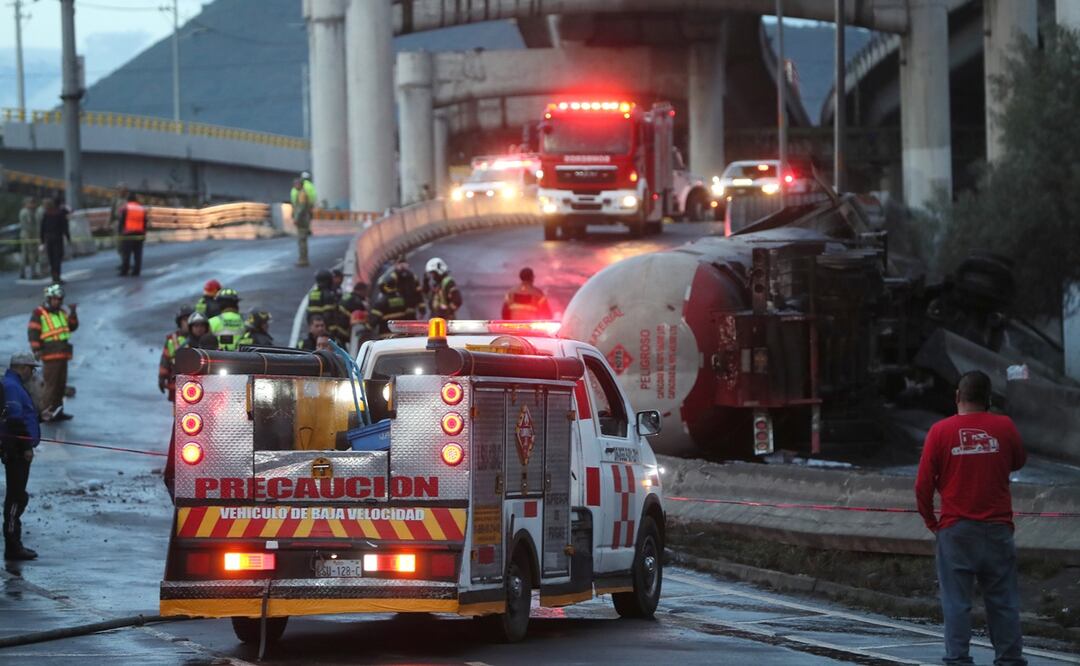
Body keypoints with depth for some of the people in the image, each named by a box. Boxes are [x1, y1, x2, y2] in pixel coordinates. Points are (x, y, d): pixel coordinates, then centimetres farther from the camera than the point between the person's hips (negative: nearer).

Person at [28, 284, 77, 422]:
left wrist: (73, 313, 2)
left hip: (63, 354, 8)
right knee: (51, 383, -14)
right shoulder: (39, 313, -6)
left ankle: (57, 411, 18)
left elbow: (73, 327, 16)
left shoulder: (61, 312, 17)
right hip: (50, 355, -8)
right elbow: (33, 332, -10)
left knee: (61, 384, 11)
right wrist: (37, 350, -15)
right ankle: (47, 411, -15)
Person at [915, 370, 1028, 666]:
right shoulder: (1004, 427, -2)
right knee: (1003, 599, 9)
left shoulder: (940, 431, -5)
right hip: (997, 528, 1)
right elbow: (1018, 461, 17)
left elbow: (923, 484, -4)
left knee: (956, 600, 2)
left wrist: (930, 520, 9)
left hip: (955, 529, -1)